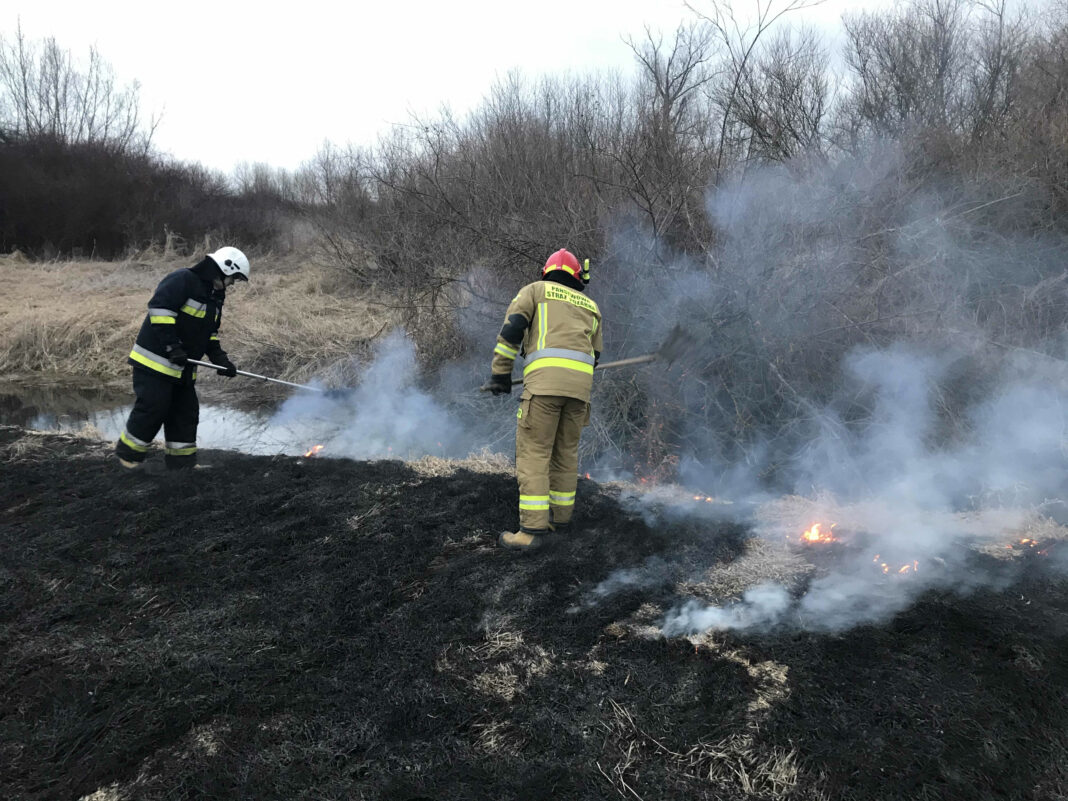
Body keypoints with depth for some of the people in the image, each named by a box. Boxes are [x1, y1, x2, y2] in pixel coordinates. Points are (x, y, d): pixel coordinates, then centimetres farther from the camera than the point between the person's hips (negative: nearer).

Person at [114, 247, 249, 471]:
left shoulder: (215, 296, 15)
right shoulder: (182, 280, -15)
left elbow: (210, 334, 21)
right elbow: (158, 308, -24)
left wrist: (221, 359, 7)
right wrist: (172, 346, -27)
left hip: (182, 367, 9)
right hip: (155, 360, -9)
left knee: (186, 410, 9)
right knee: (153, 408, -7)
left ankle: (182, 459, 18)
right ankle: (128, 452, 11)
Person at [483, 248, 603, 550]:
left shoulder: (536, 290, 18)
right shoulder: (591, 307, 29)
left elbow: (511, 328, 3)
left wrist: (500, 373, 6)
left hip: (545, 378, -4)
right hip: (580, 383, 4)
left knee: (533, 453, -3)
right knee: (566, 451, 17)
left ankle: (533, 528, -7)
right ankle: (560, 516, 27)